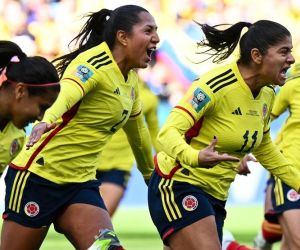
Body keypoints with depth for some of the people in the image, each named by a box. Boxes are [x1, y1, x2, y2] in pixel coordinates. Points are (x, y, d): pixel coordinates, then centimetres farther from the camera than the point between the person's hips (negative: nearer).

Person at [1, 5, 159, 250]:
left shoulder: (131, 78, 9)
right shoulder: (94, 64, -16)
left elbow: (137, 129, 26)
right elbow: (67, 92, -38)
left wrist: (149, 172, 38)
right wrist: (48, 120, -59)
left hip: (81, 183, 7)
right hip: (39, 176, -7)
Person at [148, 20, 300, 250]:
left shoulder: (267, 94, 5)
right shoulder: (217, 85, -20)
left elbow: (264, 149, 23)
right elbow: (169, 132, -26)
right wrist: (194, 157, -45)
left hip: (215, 195, 8)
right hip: (178, 186, -8)